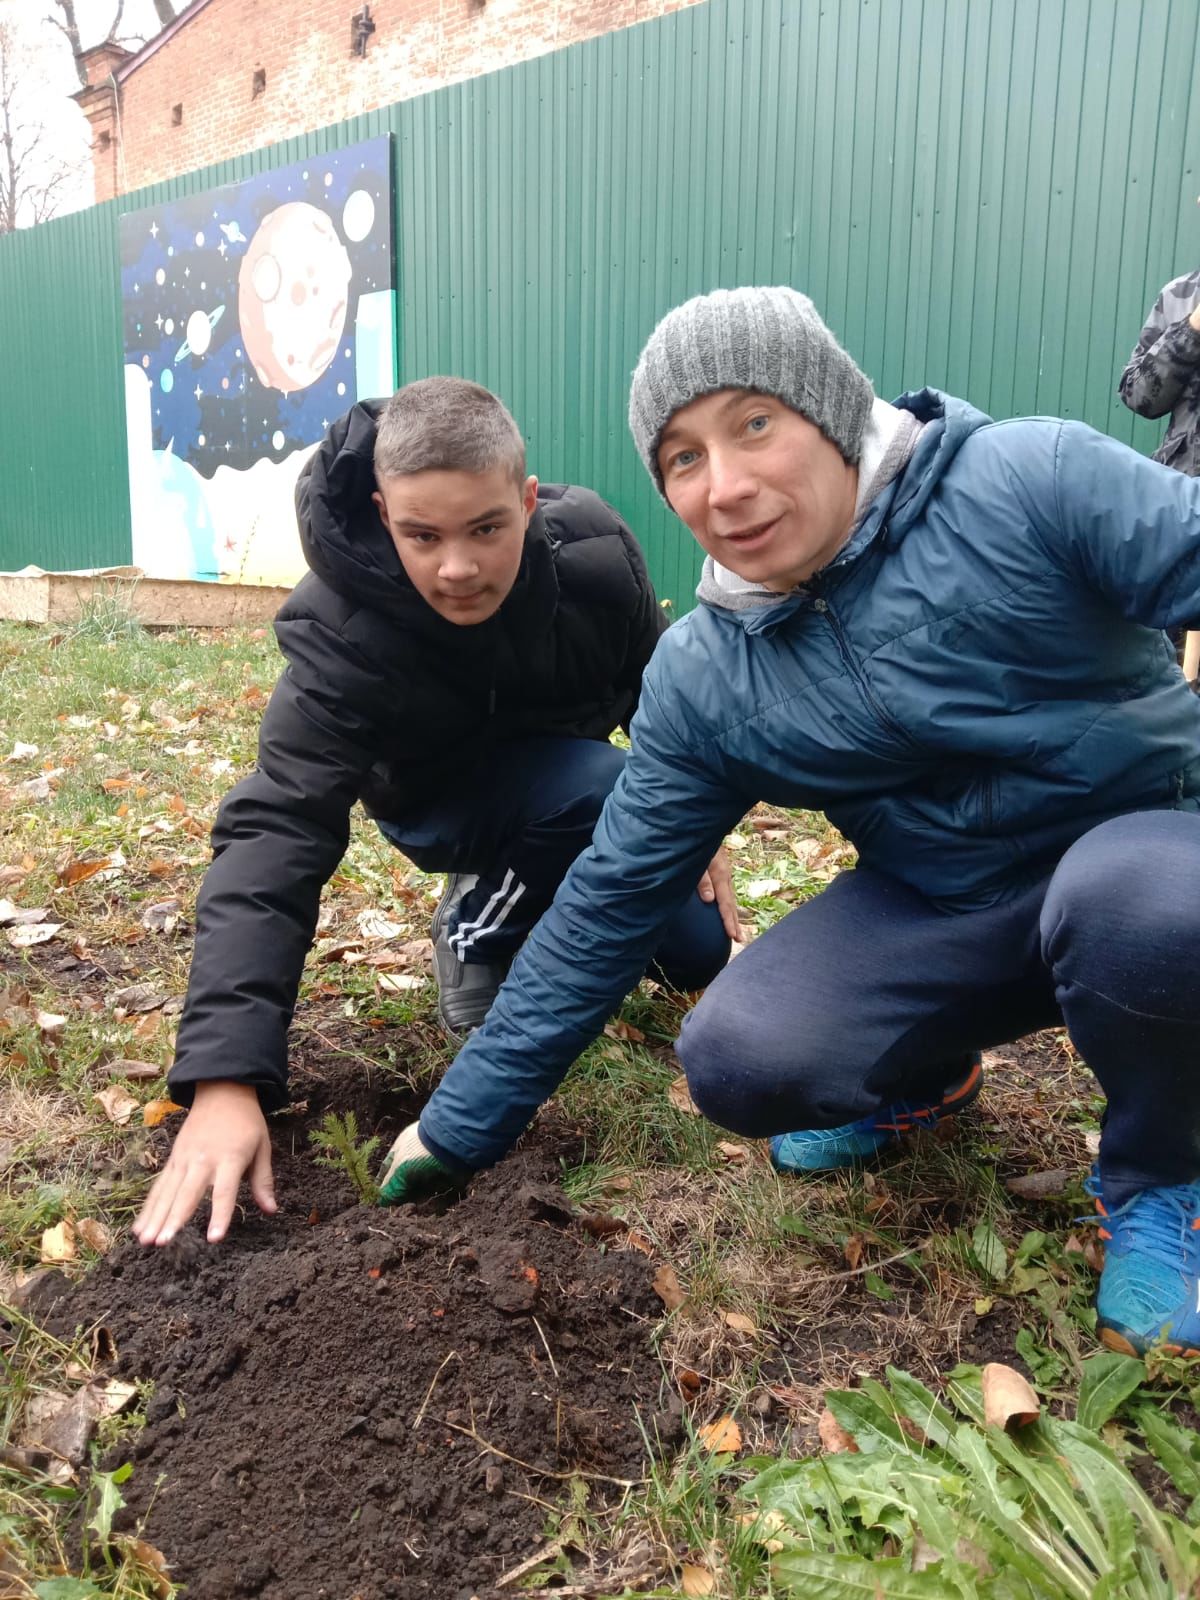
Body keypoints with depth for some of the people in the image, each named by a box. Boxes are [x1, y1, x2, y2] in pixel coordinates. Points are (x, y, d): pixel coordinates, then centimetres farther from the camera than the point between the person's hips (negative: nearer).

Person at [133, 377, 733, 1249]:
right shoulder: (340, 637, -36)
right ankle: (481, 935, -7)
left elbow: (665, 686, -8)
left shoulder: (593, 547, -28)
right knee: (604, 786, -35)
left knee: (700, 951, -1)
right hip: (446, 802, -4)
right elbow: (277, 834, -43)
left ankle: (508, 895, 20)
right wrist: (227, 1078, -51)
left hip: (575, 785, 4)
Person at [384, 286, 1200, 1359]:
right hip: (944, 909, 3)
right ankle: (923, 1079, 16)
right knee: (737, 1064, -20)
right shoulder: (701, 680, -9)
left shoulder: (1031, 482, -20)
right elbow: (610, 904, -4)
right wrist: (462, 1125, -1)